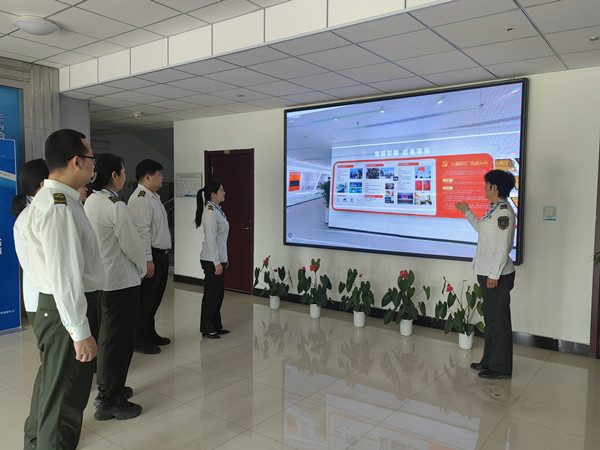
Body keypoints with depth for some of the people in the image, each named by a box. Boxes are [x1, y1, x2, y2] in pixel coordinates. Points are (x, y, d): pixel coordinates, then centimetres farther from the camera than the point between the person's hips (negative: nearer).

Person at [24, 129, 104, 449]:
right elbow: (63, 277, -26)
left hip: (61, 311, 11)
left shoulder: (54, 199, 12)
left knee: (70, 397, 25)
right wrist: (80, 332, -23)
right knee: (62, 407, 4)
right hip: (65, 314, -11)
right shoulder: (59, 207, -22)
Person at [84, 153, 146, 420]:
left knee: (107, 336, 21)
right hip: (121, 280, -9)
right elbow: (132, 244, -17)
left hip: (100, 278, 9)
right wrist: (142, 269, 2)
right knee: (119, 339, 2)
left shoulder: (89, 202, 7)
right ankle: (110, 402, 14)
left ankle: (107, 388, 36)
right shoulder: (116, 206, -20)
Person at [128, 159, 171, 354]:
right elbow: (142, 232, -21)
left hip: (160, 255, 10)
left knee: (154, 298, 18)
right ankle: (139, 340, 9)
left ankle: (150, 334, 32)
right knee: (145, 300, -1)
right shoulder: (140, 199, -15)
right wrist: (148, 260, -24)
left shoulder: (154, 197, 18)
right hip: (150, 256, -10)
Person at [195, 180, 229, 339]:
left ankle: (216, 326, 27)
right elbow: (211, 240, -21)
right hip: (211, 260, -10)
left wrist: (224, 257, 20)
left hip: (218, 258, 10)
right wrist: (217, 263, -20)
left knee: (218, 293, 15)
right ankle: (207, 328, 15)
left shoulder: (217, 210, 12)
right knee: (211, 294, 2)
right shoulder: (210, 212, -18)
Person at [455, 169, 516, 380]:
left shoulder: (504, 212, -19)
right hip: (488, 272, 10)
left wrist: (494, 275, -21)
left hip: (497, 275, -10)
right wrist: (467, 212, 31)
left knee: (498, 320, 0)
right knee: (491, 318, 18)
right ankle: (489, 361, 31)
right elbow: (481, 228, 28)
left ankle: (501, 368, 13)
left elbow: (503, 247, -22)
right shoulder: (495, 209, 12)